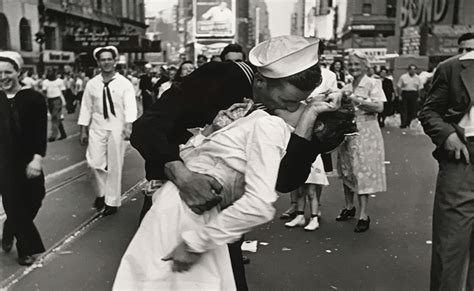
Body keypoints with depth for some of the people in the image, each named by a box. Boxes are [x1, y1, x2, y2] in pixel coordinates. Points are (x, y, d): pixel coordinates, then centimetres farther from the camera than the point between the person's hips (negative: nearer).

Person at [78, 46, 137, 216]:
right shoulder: (92, 84, 4)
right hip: (97, 128, 2)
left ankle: (112, 201, 20)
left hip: (117, 128, -2)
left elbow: (130, 106, -13)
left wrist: (128, 126, -28)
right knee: (94, 163, -6)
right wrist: (83, 130, 6)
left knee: (115, 166, 5)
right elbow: (86, 108, 8)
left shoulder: (124, 83, -3)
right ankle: (100, 193, 21)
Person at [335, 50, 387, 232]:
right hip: (347, 131, 6)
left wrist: (357, 100, -19)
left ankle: (364, 215, -1)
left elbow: (379, 107, -15)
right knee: (346, 171, 10)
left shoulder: (372, 83, -3)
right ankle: (349, 207, 26)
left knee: (362, 172, -6)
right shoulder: (346, 88, 14)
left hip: (365, 133, -6)